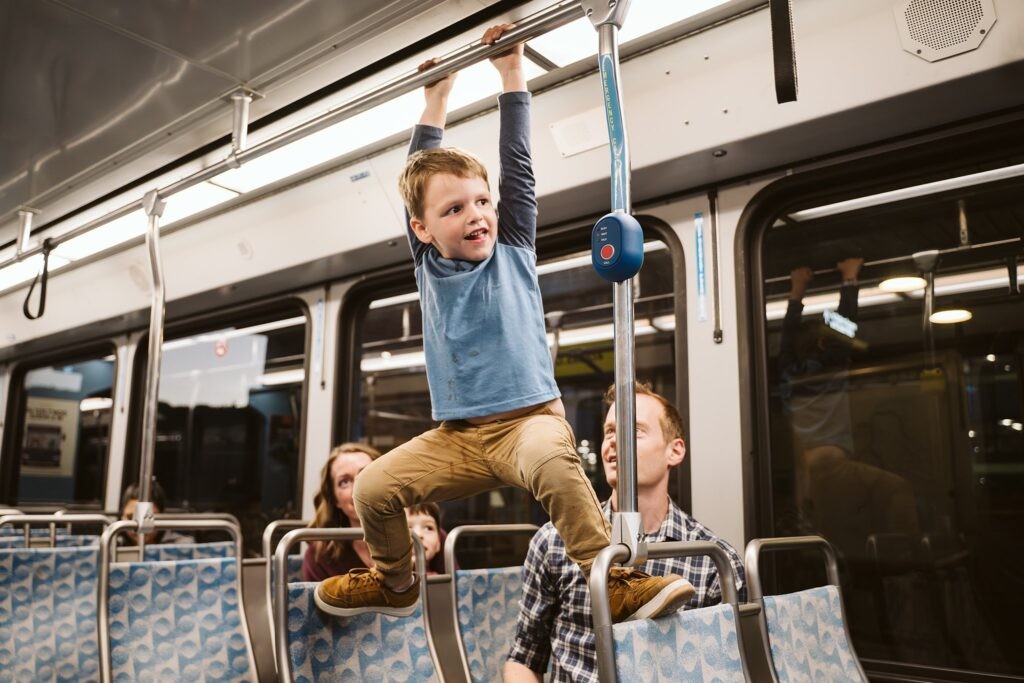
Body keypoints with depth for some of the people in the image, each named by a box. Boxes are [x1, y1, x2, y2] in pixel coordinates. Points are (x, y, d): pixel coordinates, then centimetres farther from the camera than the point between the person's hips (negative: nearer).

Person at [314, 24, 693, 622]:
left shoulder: (513, 250, 2)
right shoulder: (428, 265, 8)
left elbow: (517, 164, -1)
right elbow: (420, 173, 15)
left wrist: (512, 75, 5)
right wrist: (437, 98, 23)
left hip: (528, 417, -3)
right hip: (458, 437, 4)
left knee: (551, 459, -36)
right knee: (373, 487, -9)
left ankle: (615, 584, -23)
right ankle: (396, 584, 20)